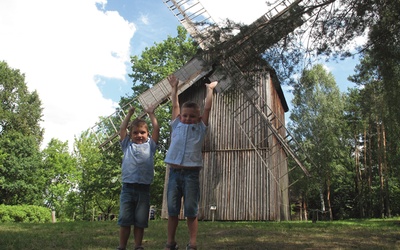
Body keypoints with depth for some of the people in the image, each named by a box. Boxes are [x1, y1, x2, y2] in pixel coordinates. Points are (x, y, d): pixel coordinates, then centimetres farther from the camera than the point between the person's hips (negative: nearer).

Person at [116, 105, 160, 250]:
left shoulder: (150, 145, 11)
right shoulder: (127, 145, 13)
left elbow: (156, 130, 7)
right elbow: (122, 129, 10)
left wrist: (151, 114, 13)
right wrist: (130, 114, 15)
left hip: (144, 188, 0)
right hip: (127, 187, 1)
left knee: (140, 221, 7)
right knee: (124, 220, 4)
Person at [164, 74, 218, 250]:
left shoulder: (200, 128, 7)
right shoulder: (176, 125, 12)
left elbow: (207, 107, 8)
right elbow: (175, 105, 19)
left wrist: (209, 89, 18)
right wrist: (174, 88, 27)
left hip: (191, 173, -2)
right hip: (174, 172, 3)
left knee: (191, 211, 1)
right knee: (172, 210, 8)